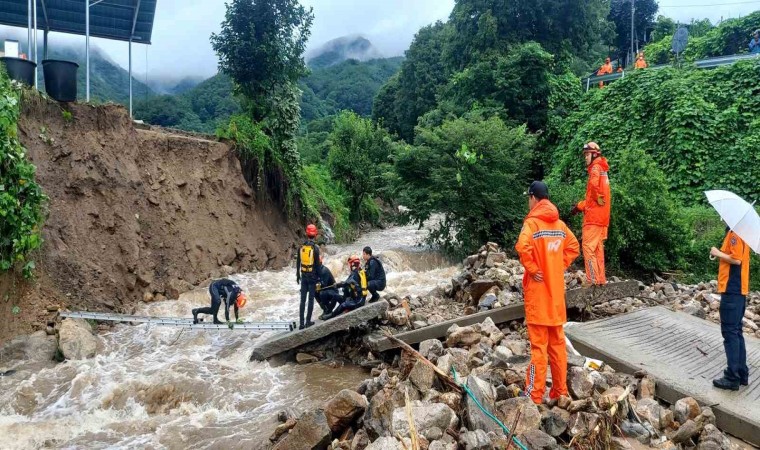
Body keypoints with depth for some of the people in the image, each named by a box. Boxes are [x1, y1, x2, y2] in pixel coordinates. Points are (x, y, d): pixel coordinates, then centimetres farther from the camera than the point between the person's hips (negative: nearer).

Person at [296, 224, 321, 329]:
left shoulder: (302, 247, 0)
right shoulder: (315, 248, -14)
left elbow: (298, 262, 8)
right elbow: (318, 264, -11)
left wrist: (298, 275, 18)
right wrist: (319, 276, 0)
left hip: (304, 275, 4)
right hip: (312, 276, -4)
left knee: (303, 299, 8)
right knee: (311, 299, 5)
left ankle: (301, 323, 9)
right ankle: (308, 321, 8)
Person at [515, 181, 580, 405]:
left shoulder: (532, 222, -12)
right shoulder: (559, 223, 9)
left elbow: (522, 247, -29)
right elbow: (573, 247, 18)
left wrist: (532, 269, -15)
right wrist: (560, 267, 12)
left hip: (538, 291, -6)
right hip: (556, 290, 6)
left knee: (539, 345, -3)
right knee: (557, 343, 13)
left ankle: (534, 396, 4)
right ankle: (560, 391, 21)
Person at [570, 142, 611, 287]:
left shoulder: (596, 168, -8)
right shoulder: (602, 169, 19)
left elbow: (594, 192, -21)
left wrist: (580, 206, -9)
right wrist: (582, 205, 10)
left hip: (593, 215, -9)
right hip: (602, 216, 9)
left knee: (588, 246, -10)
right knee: (598, 247, 11)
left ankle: (592, 279, -13)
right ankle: (601, 279, 14)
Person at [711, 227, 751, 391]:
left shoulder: (734, 233, -14)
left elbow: (736, 259, -21)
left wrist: (718, 253, -10)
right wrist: (720, 254, 8)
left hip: (732, 289, -10)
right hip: (738, 289, 10)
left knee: (730, 332, -6)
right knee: (736, 331, 14)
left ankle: (732, 377, -3)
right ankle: (742, 373, 20)